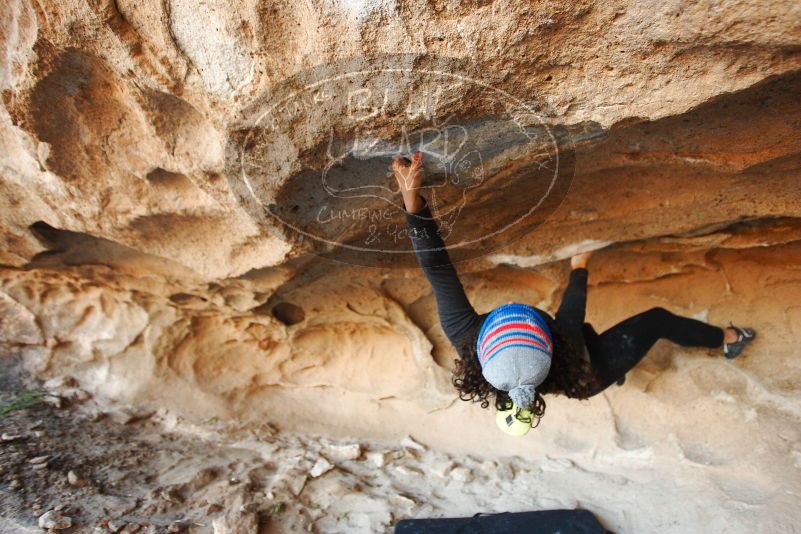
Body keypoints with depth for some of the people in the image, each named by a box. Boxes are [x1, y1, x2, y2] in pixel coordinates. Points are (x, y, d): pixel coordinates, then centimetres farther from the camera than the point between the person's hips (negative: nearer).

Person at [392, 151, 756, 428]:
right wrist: (579, 269, -5)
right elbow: (573, 310, -24)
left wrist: (411, 199, -51)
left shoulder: (463, 339, -44)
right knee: (658, 319, 12)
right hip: (592, 373, -3)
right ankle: (728, 339, 41)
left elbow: (437, 268, -47)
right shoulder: (575, 374, -45)